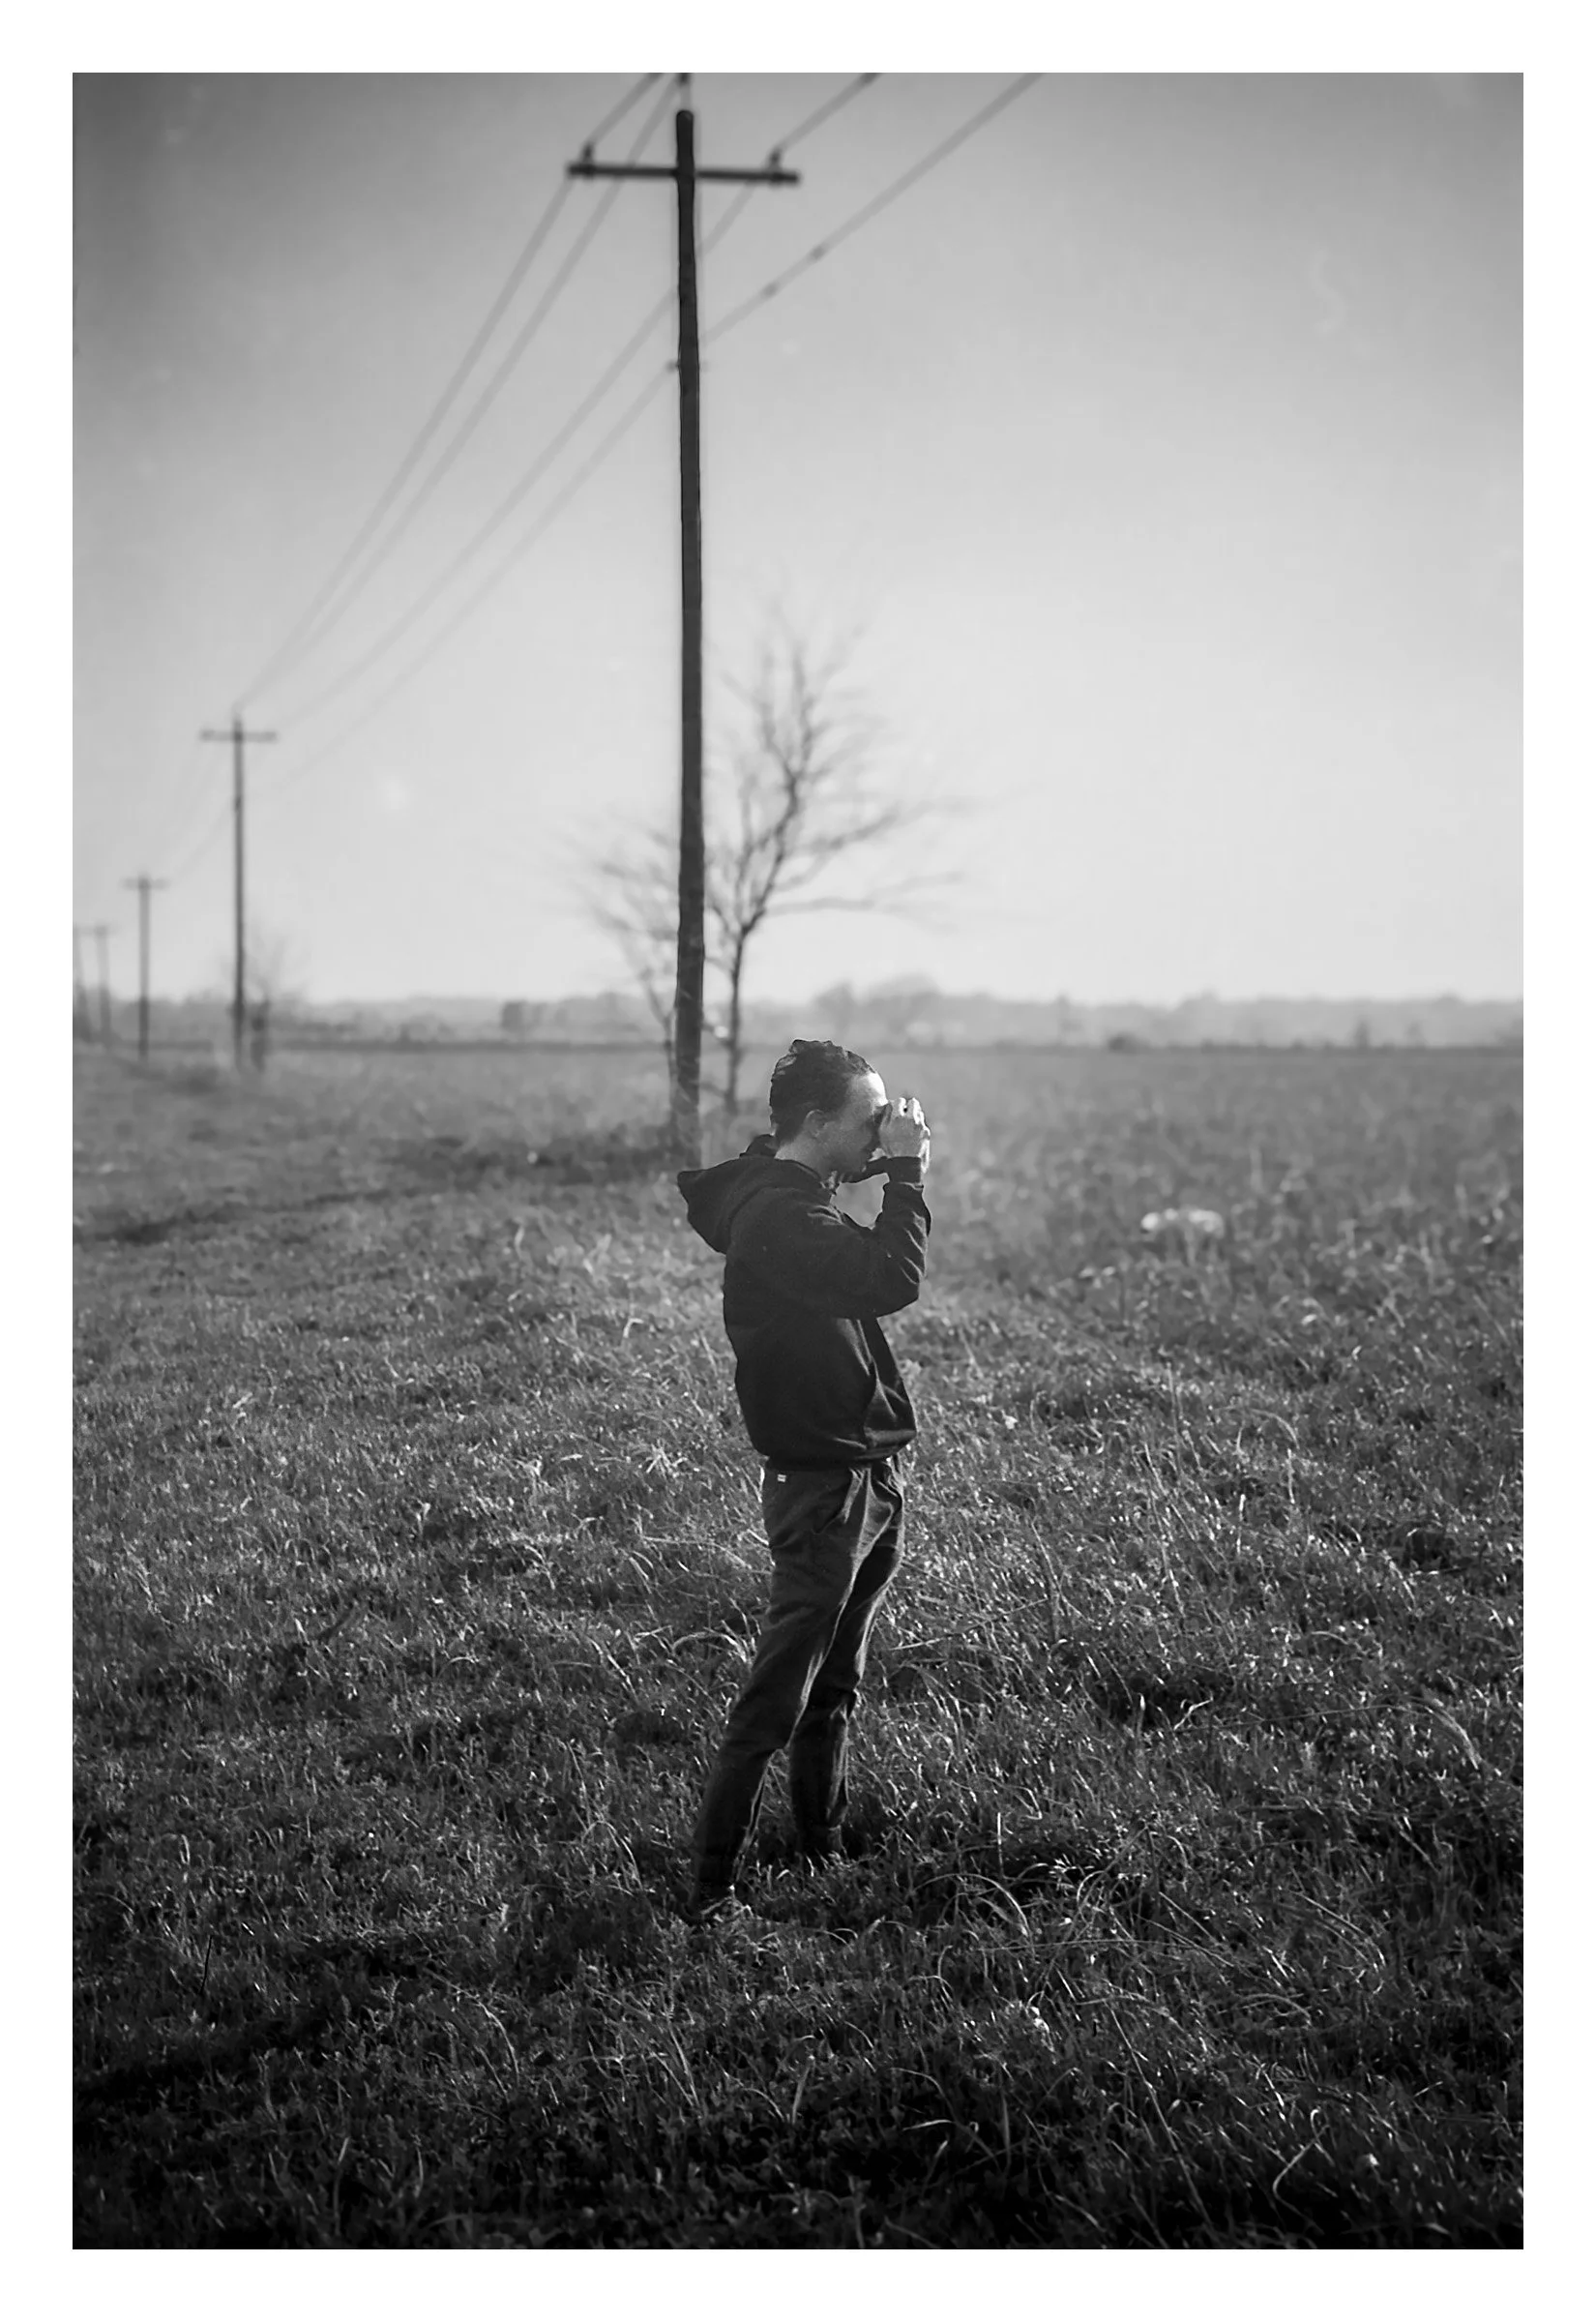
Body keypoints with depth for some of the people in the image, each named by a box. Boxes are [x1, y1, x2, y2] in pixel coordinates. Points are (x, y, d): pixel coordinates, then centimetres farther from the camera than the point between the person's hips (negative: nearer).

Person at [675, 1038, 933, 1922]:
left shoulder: (801, 1201, 12)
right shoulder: (776, 1217, -21)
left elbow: (882, 1275, 16)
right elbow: (891, 1279, -30)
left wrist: (901, 1170, 4)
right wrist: (904, 1170, -20)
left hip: (867, 1478, 10)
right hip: (821, 1487, -10)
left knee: (834, 1688, 19)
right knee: (776, 1701, -8)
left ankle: (824, 1850, 31)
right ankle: (711, 1890, -4)